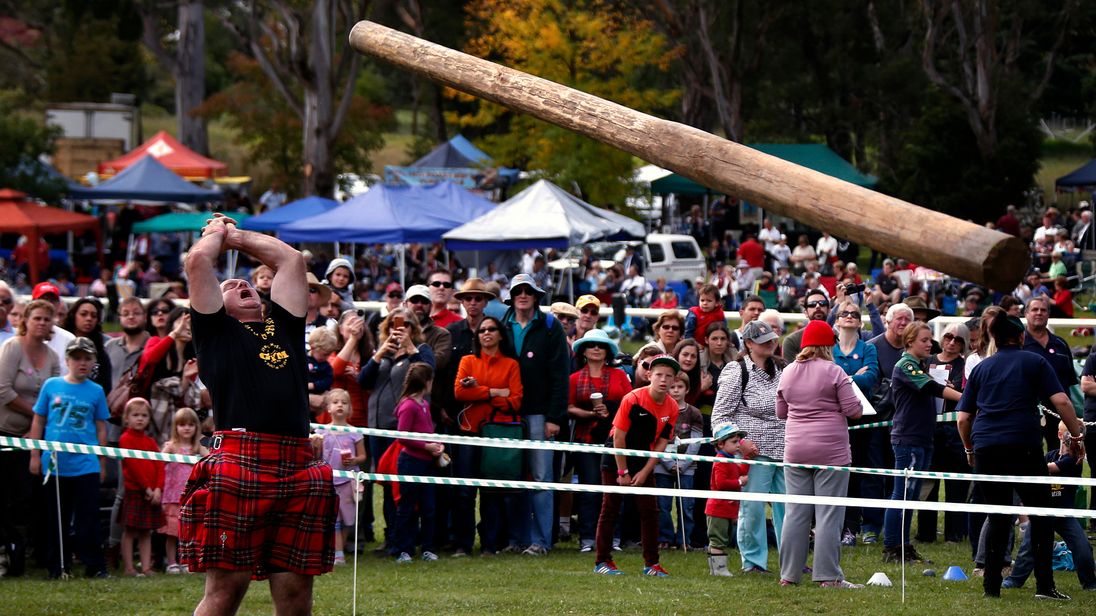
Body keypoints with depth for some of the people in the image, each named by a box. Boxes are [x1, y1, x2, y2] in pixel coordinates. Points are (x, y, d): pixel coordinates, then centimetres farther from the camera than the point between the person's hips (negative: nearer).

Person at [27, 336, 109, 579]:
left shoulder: (96, 391, 3)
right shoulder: (51, 386, 3)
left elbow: (101, 428, 9)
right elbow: (38, 422, 8)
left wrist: (102, 463, 9)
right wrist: (35, 455, 5)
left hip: (86, 465, -1)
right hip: (54, 465, 1)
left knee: (88, 519, -2)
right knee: (56, 518, 8)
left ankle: (94, 565, 2)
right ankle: (57, 566, 16)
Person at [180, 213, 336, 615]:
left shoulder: (283, 325, 25)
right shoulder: (215, 330, 12)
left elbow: (291, 260, 27)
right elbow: (198, 260, 6)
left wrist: (237, 237, 34)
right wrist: (217, 233, 26)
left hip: (297, 471, 5)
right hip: (238, 466, -4)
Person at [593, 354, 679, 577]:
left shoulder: (672, 408, -7)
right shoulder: (633, 399, -21)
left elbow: (662, 442, -1)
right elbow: (618, 437, -18)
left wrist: (645, 472, -8)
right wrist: (623, 473, -16)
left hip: (643, 462, 4)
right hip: (616, 458, -4)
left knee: (650, 510, 0)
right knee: (610, 509, -2)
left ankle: (652, 563, 6)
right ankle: (602, 562, 2)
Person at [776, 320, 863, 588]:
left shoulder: (788, 372, 8)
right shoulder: (833, 372, -8)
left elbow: (781, 412, 17)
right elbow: (853, 410, -9)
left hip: (795, 451, 5)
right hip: (830, 450, -5)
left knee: (795, 513, 9)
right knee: (829, 514, -2)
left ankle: (789, 574, 10)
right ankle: (828, 576, -4)